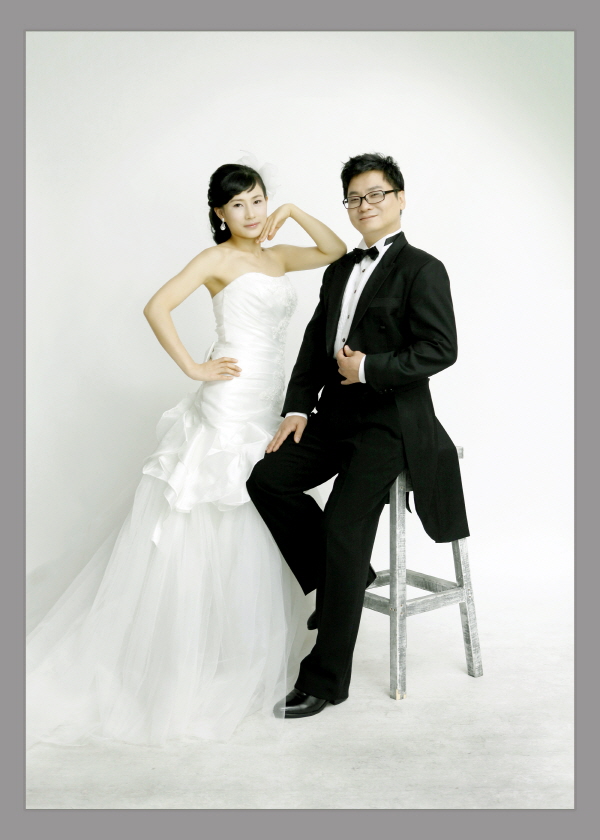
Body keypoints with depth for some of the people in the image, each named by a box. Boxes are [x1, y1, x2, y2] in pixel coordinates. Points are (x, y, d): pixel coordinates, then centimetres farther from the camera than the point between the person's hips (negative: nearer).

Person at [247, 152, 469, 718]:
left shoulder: (422, 269, -4)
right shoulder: (339, 271, 18)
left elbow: (441, 349, -13)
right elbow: (314, 344, 15)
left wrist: (370, 368, -17)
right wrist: (298, 409, 3)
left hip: (390, 421, -7)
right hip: (335, 414, 8)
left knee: (343, 531, -14)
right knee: (267, 478, -8)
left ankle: (325, 679, -1)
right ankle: (343, 577, 11)